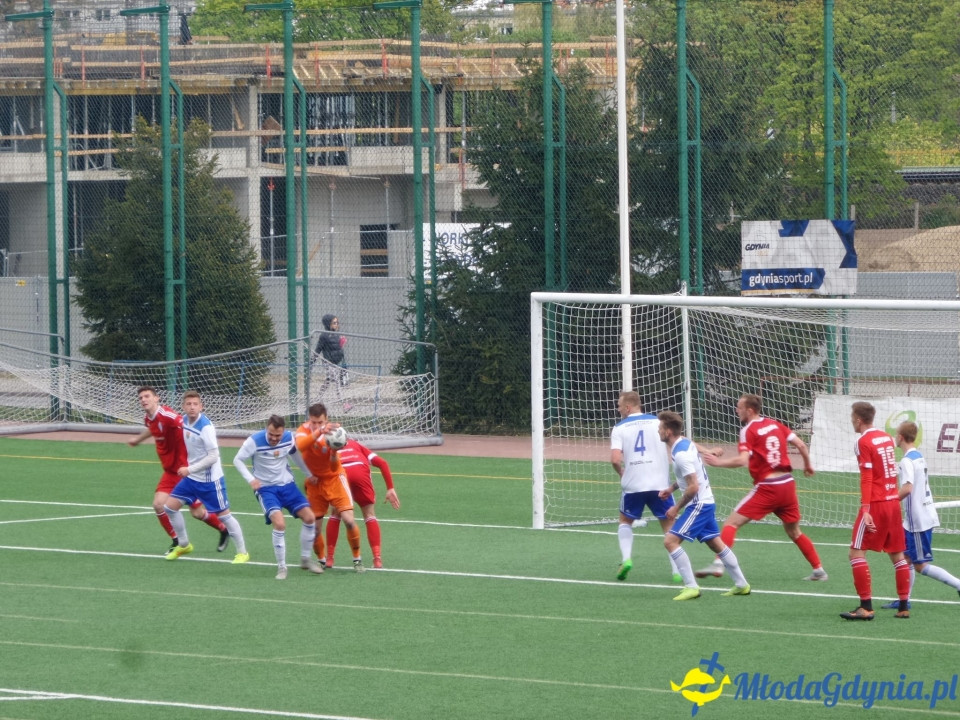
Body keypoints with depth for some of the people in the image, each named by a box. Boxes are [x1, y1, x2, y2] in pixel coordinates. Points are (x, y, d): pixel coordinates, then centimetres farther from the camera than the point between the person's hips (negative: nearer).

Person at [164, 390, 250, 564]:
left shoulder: (206, 427, -24)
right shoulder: (184, 420, -1)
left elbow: (213, 457, -24)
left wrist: (190, 469, -23)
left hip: (210, 479, -8)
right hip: (191, 477, 8)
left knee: (224, 514, 0)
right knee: (169, 506, 4)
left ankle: (242, 552, 13)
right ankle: (183, 545, 22)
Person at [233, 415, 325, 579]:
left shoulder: (289, 438, -8)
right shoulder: (255, 441, -21)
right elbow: (238, 460, -11)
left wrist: (310, 473, 16)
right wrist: (251, 479, -24)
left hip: (287, 485, 5)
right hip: (266, 488, -5)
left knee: (309, 517, -4)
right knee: (279, 523, -24)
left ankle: (305, 559, 17)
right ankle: (281, 567, -8)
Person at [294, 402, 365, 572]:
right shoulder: (304, 430, -16)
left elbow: (334, 467, -18)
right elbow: (300, 445, -42)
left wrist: (334, 452, -39)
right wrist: (320, 432, -57)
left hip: (334, 479, -1)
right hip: (315, 482, 1)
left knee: (349, 520, -14)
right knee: (315, 527, 0)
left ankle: (357, 558, 3)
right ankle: (321, 560, 24)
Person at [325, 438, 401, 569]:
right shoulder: (355, 445, 36)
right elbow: (382, 463, 23)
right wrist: (390, 488, 22)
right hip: (361, 471, 0)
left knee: (335, 515, 22)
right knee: (369, 515, 16)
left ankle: (329, 558, 21)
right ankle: (377, 558, 6)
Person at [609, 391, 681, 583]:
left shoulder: (619, 428, 2)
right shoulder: (657, 422, 6)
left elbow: (615, 459, -10)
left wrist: (621, 473, 8)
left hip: (632, 485, -1)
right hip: (660, 483, 1)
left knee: (625, 521, 22)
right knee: (669, 525, 11)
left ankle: (626, 558, 1)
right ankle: (677, 570, 1)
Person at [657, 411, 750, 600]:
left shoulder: (681, 454, -23)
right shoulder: (685, 443, 7)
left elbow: (693, 487, -25)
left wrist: (676, 508, -16)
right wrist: (672, 488, 13)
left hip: (698, 505, -10)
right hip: (706, 501, 10)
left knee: (670, 540, -13)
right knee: (716, 543, 19)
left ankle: (691, 586, -13)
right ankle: (741, 585, 27)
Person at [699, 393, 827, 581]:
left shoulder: (748, 430, -8)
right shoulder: (775, 425, 11)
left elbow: (742, 460, -20)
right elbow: (801, 445, 8)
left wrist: (718, 462, -7)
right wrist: (808, 465, 24)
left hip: (767, 488, -6)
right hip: (788, 484, 6)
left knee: (732, 523, -4)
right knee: (794, 532, 21)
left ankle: (718, 564, -18)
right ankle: (818, 570, 20)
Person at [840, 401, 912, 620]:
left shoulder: (864, 442, -11)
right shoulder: (886, 438, 10)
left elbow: (867, 478, -17)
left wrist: (865, 509, -20)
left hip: (876, 503, -7)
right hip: (893, 501, 7)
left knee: (856, 552, -3)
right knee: (897, 554, 13)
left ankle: (866, 607, -9)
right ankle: (903, 606, 13)